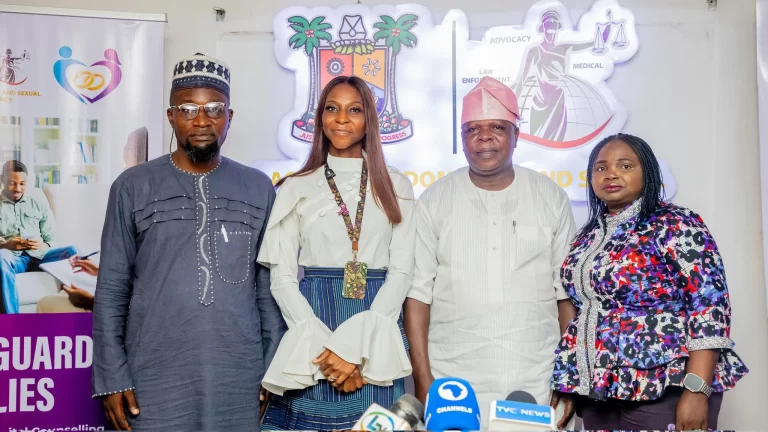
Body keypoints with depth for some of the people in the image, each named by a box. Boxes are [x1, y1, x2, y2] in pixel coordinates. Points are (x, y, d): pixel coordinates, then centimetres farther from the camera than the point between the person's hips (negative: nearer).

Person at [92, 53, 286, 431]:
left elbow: (269, 287, 6)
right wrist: (111, 376, -3)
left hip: (240, 378, 1)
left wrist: (275, 369, 3)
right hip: (155, 378, -1)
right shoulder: (132, 187, 1)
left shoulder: (259, 189, 5)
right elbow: (111, 290, 1)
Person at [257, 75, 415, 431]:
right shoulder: (296, 188, 5)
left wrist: (356, 347, -11)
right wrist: (322, 346, -12)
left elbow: (401, 271, 0)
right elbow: (282, 277, 1)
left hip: (375, 335, 1)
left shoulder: (396, 186, 6)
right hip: (313, 333, 0)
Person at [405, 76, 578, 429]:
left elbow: (567, 293, 5)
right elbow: (418, 293, -2)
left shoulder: (550, 198, 3)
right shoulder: (434, 201, 0)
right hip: (453, 386, 0)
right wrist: (423, 380, -6)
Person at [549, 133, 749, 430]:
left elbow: (710, 306, -13)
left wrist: (697, 390, -20)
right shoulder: (589, 236, 11)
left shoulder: (676, 225, -7)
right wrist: (568, 385, 10)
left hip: (665, 389, -6)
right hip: (598, 391, 6)